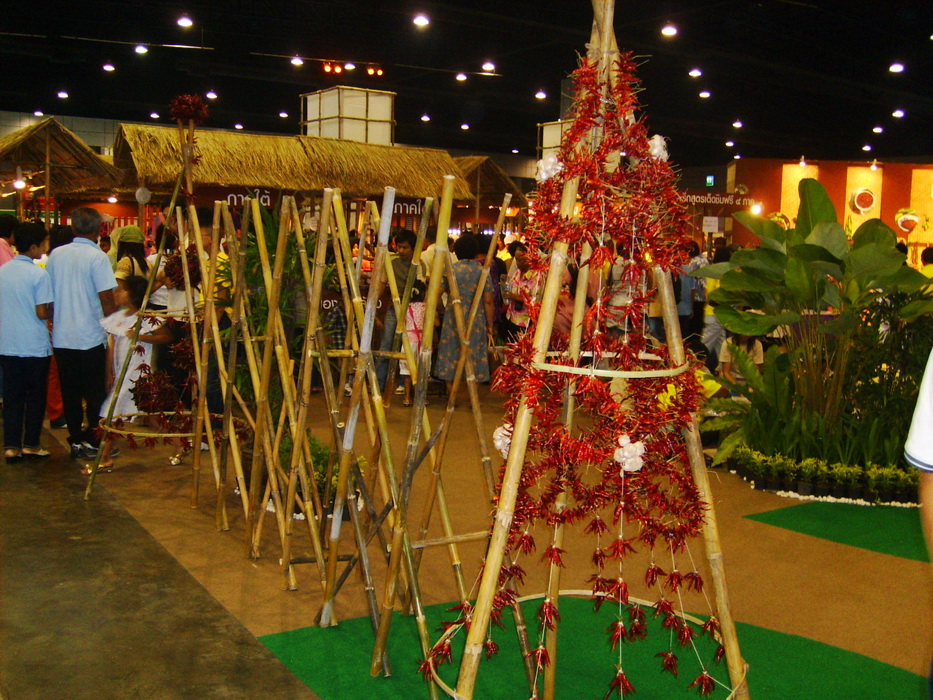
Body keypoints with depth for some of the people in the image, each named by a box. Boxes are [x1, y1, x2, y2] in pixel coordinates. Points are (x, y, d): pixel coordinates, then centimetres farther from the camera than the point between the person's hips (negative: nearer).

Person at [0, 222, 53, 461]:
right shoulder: (39, 274, -14)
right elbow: (42, 313, -15)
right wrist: (54, 312, 4)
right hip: (34, 346, -5)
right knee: (36, 397, 7)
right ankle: (30, 445, 12)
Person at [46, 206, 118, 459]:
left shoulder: (56, 254, 4)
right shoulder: (97, 257, -11)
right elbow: (106, 298, -15)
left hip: (61, 337, 5)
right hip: (90, 337, -5)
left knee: (70, 393, 11)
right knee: (95, 393, 6)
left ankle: (76, 441, 16)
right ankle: (93, 441, 9)